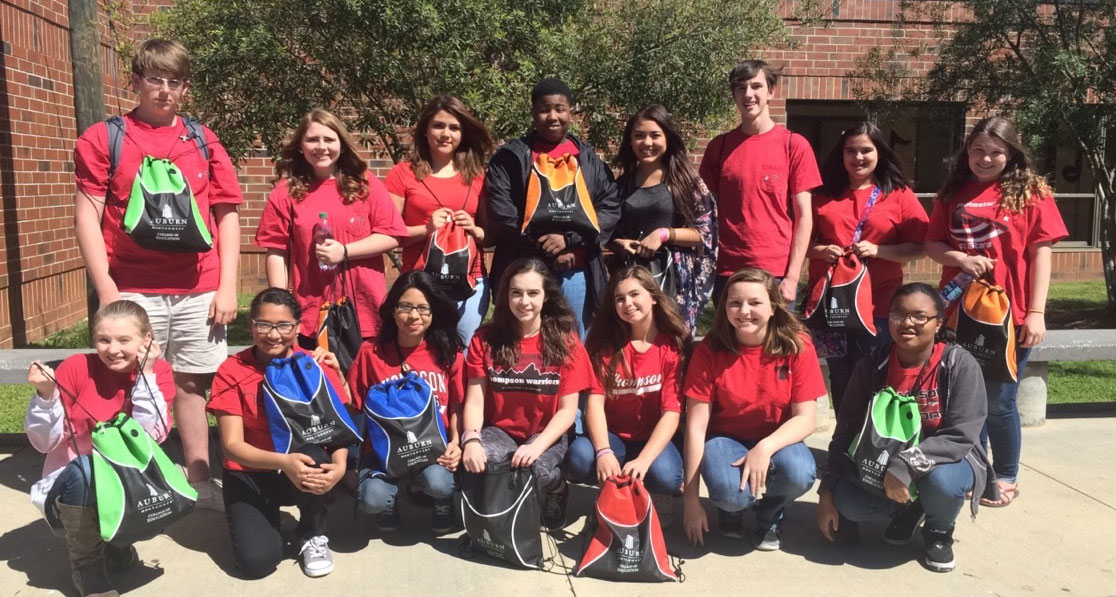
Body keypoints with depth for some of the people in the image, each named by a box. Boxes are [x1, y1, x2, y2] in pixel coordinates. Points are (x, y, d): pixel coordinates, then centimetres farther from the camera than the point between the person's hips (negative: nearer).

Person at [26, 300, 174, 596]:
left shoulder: (158, 371, -9)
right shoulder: (75, 368, -13)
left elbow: (151, 437, -22)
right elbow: (46, 443, -10)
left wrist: (146, 374, -24)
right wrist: (46, 394, -26)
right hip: (72, 484, -1)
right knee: (82, 470, -33)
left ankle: (115, 540, 8)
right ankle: (86, 566, -13)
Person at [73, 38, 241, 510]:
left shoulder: (203, 141, 11)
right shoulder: (103, 138, 4)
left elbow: (227, 215, 9)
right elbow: (87, 216, 0)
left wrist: (227, 286, 2)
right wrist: (106, 289, -8)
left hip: (199, 290, 2)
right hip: (133, 289, -2)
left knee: (192, 383, 9)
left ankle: (199, 481, 20)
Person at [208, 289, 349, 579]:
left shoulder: (315, 366, -8)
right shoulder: (231, 371, -11)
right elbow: (232, 444, -17)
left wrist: (339, 465, -36)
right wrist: (283, 462, -34)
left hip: (304, 467, 1)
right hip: (250, 474, -1)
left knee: (314, 453, -35)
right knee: (256, 560, -24)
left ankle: (313, 534, -7)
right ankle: (265, 516, 13)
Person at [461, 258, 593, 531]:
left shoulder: (565, 340, -7)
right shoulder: (485, 339, -3)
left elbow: (567, 410, -8)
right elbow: (475, 401, -6)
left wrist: (537, 445, -25)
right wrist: (471, 440, -27)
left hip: (546, 436, -1)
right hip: (499, 431, 1)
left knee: (539, 469, -34)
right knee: (477, 462, -33)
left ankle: (555, 493, 5)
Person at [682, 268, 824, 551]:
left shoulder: (797, 346, -11)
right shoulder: (710, 349, -13)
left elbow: (805, 419, -12)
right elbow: (696, 425, -13)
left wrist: (765, 447, -32)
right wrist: (691, 498, -15)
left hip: (776, 440, 1)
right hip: (726, 438, -1)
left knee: (798, 474, -33)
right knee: (729, 492, -33)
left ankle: (769, 517, 5)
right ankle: (733, 508, 8)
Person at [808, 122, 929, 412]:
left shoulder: (899, 195, 2)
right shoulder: (823, 195, 9)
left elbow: (919, 247, -2)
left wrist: (878, 250, -15)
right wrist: (820, 251, -8)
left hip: (878, 308, -2)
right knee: (841, 382, 12)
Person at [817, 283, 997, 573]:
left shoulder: (960, 364, -17)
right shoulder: (872, 365, -9)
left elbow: (961, 436, -23)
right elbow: (847, 431, -4)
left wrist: (907, 465, -37)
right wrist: (827, 490, -9)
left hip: (946, 460, -2)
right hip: (883, 461, 2)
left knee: (941, 481, -37)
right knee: (847, 502, -25)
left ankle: (939, 532, 1)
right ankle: (908, 512, 10)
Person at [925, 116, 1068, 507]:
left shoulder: (1031, 192, -3)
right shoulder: (953, 193, 7)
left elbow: (1041, 253, -5)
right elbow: (931, 244, 9)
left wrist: (1036, 312, -10)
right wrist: (960, 258, -13)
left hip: (1009, 314, -3)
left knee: (998, 401, 5)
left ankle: (1006, 477, 24)